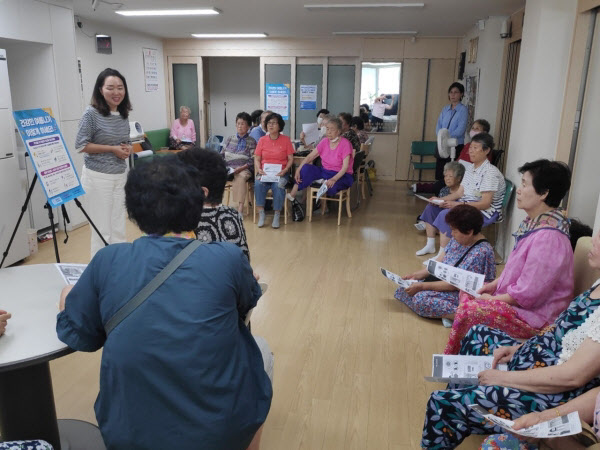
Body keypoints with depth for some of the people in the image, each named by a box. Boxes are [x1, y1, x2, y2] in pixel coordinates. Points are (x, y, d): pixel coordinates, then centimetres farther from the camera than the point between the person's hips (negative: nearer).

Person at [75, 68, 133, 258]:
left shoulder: (123, 114, 7)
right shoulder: (91, 113, -11)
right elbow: (81, 145, -12)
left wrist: (127, 148, -3)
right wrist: (112, 149, -16)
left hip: (120, 176, 6)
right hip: (97, 177, -6)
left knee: (119, 230, 11)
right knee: (102, 230, 0)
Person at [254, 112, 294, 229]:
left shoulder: (286, 140, 4)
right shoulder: (262, 140, 10)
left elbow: (290, 159, 3)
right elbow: (257, 159, 10)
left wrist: (284, 170, -13)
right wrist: (259, 169, -9)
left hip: (280, 173, -2)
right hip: (264, 172, 2)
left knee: (278, 186, -33)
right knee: (258, 184, -29)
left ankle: (277, 215, -17)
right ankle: (261, 214, -20)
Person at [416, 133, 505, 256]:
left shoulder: (491, 172, -18)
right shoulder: (470, 168, 10)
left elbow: (485, 203, -24)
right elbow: (459, 192, 10)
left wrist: (457, 205, -30)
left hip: (485, 212, -10)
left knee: (446, 214, -30)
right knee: (432, 208, 5)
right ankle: (430, 246, 11)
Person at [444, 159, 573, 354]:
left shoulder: (548, 237, -29)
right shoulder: (534, 223, 3)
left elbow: (527, 294, -26)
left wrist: (493, 299, -12)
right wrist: (494, 284, 7)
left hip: (535, 317, -10)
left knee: (468, 310, -19)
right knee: (467, 294, 11)